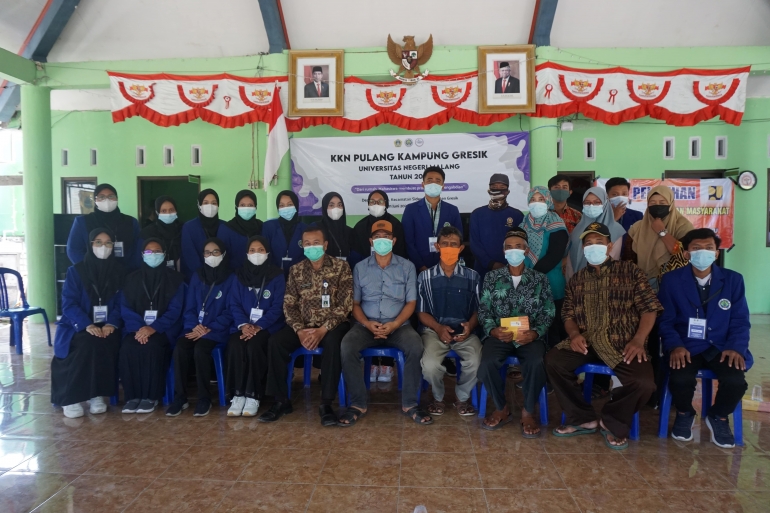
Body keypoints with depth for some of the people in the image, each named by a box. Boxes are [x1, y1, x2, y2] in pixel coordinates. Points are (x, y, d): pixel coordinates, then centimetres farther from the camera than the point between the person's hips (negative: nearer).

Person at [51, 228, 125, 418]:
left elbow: (120, 304, 3)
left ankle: (98, 395, -19)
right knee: (87, 344, -33)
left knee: (107, 344, -30)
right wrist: (87, 325, -23)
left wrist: (112, 324, -17)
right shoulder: (75, 271, 1)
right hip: (78, 326, -2)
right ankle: (71, 398, -22)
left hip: (108, 326, 2)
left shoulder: (119, 272, 8)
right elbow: (69, 304, -7)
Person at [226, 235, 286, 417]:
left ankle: (253, 396, -23)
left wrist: (258, 326, -19)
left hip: (268, 325, -2)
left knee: (254, 345, -32)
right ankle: (238, 394, -20)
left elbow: (277, 307, -6)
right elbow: (233, 304, 3)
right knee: (235, 345, -28)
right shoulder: (240, 275, 11)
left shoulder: (277, 276, 1)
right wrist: (243, 324, -16)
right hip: (243, 325, 3)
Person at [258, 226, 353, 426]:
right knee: (276, 341, -21)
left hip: (332, 325, -3)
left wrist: (322, 330, -21)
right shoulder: (296, 271, 6)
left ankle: (326, 403, -26)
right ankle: (281, 400, -9)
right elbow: (289, 305, 3)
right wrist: (300, 330, -15)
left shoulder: (341, 267, -5)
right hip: (304, 326, 3)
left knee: (333, 342, -36)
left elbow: (345, 305, -11)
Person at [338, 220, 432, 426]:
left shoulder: (407, 266, 5)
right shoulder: (360, 268, 8)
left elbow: (411, 302, 1)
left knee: (416, 347, -31)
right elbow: (355, 303, 6)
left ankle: (409, 403, -12)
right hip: (367, 325, 1)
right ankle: (358, 404, -14)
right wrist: (368, 324, -13)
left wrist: (394, 325, -15)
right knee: (347, 346, -29)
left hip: (398, 325, 0)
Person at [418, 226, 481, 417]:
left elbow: (477, 310, 9)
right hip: (434, 330, -1)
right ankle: (438, 398, 6)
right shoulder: (425, 277, 6)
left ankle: (462, 397, 6)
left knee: (476, 362, -28)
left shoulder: (472, 276, 9)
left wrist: (470, 325, -13)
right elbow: (422, 312, 5)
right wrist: (438, 328, -13)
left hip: (465, 331, 1)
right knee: (430, 365, -30)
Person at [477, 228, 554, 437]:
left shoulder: (540, 279, 10)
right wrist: (493, 330, -14)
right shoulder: (492, 277, 10)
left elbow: (548, 312, 4)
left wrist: (534, 333, -15)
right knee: (487, 363, -30)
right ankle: (502, 408, -1)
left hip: (530, 336, 0)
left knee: (536, 363, -33)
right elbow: (483, 310, 6)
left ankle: (528, 411, -6)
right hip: (499, 334, 0)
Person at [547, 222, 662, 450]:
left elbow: (649, 308, 0)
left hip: (622, 343, -3)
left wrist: (638, 340, -15)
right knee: (553, 360, -21)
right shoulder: (577, 279, 16)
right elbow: (568, 314, 14)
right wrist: (574, 334, -8)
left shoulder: (630, 271, 5)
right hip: (587, 341, 3)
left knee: (644, 383, -28)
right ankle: (583, 418, -3)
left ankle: (613, 422, 4)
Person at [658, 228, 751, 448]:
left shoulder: (733, 280, 5)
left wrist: (736, 347, -15)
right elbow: (665, 320, -2)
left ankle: (718, 417, 9)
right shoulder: (671, 280, 0)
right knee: (680, 379, -30)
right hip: (686, 346, -1)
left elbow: (740, 320, 3)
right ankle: (684, 414, 8)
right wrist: (675, 346, -19)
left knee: (736, 381, -26)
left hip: (721, 347, 2)